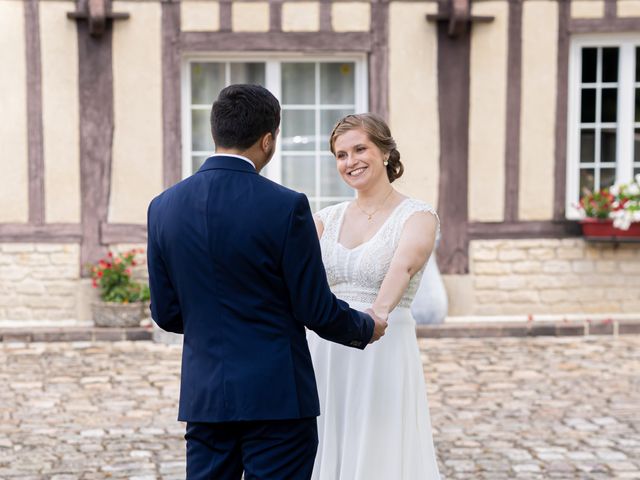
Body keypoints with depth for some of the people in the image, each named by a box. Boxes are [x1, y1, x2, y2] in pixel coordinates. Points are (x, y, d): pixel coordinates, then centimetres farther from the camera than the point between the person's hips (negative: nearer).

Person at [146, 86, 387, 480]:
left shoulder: (164, 207, 1)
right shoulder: (286, 207, -13)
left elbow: (165, 313, 7)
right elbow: (317, 310, -9)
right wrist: (367, 329, 11)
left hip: (203, 398, 5)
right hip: (276, 398, -4)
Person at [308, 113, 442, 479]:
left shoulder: (418, 216, -5)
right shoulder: (327, 219, 10)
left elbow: (403, 264, -25)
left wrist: (378, 312, -43)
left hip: (383, 358, -4)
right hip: (326, 358, 5)